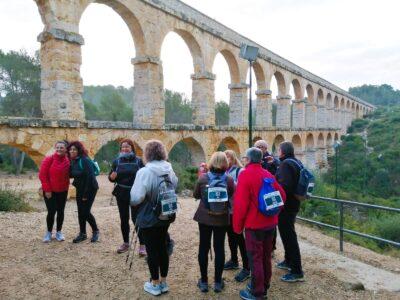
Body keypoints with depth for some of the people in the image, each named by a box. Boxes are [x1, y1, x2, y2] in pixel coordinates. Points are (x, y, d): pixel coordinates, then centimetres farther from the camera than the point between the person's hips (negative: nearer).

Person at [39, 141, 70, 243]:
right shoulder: (48, 159, -11)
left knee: (60, 211, 8)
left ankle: (59, 232, 22)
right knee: (51, 212, -3)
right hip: (49, 191, -3)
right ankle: (49, 232, 17)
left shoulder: (68, 161, -2)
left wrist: (66, 186, -3)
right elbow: (42, 175, -11)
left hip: (63, 191, 3)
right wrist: (47, 189, -13)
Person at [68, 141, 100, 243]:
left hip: (90, 189, -8)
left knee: (85, 212, -8)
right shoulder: (73, 161, 6)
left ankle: (96, 231, 13)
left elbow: (89, 177, -22)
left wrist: (86, 194, -21)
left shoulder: (85, 160, -19)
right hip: (79, 189, 8)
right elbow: (72, 174, 17)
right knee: (80, 212, 10)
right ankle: (82, 233, 22)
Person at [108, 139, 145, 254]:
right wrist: (112, 177, -16)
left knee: (136, 218, -4)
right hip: (121, 194, 3)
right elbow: (111, 177, 6)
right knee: (124, 219, 12)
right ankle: (125, 243, 26)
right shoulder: (117, 161, 3)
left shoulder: (138, 161, -4)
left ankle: (142, 244, 6)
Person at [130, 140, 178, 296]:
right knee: (162, 248, 17)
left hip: (149, 218, -6)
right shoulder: (170, 170, 0)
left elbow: (136, 198, -24)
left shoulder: (145, 171, -22)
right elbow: (175, 190, 14)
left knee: (152, 250, 8)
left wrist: (132, 201, -3)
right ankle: (163, 282, 29)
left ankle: (155, 284, 22)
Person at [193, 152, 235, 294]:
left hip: (204, 217, 0)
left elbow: (196, 195, 3)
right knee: (219, 248, 10)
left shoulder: (203, 178, -11)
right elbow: (233, 197, 3)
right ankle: (218, 282, 18)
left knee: (203, 247, 11)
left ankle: (204, 281, 19)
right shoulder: (229, 180, -12)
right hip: (222, 219, 0)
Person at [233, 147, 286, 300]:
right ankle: (264, 287, 31)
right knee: (266, 256, 17)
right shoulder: (268, 174, 5)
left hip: (254, 224, -7)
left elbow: (240, 203, -18)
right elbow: (282, 196, 9)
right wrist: (273, 213, 17)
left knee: (255, 258, 4)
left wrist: (237, 225, -9)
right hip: (270, 223, 7)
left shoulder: (245, 174, -15)